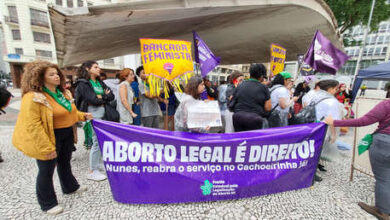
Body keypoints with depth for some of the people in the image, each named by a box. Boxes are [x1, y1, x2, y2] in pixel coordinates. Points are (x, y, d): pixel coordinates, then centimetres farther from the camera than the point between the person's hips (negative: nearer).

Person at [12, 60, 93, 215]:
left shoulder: (63, 93, 6)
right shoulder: (33, 97, -20)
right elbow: (32, 125, -23)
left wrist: (83, 116, 3)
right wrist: (47, 148, -24)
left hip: (67, 134, 8)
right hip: (49, 137, -8)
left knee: (65, 163, 25)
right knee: (46, 171, 9)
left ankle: (70, 187, 46)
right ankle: (48, 204, 29)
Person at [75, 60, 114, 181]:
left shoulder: (100, 82, 16)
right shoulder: (83, 83, -5)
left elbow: (111, 96, 6)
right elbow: (93, 100, -16)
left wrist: (100, 97, -10)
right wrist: (105, 97, -1)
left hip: (104, 113, 7)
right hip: (93, 114, -7)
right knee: (97, 141, -4)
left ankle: (100, 163, 30)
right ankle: (93, 171, 10)